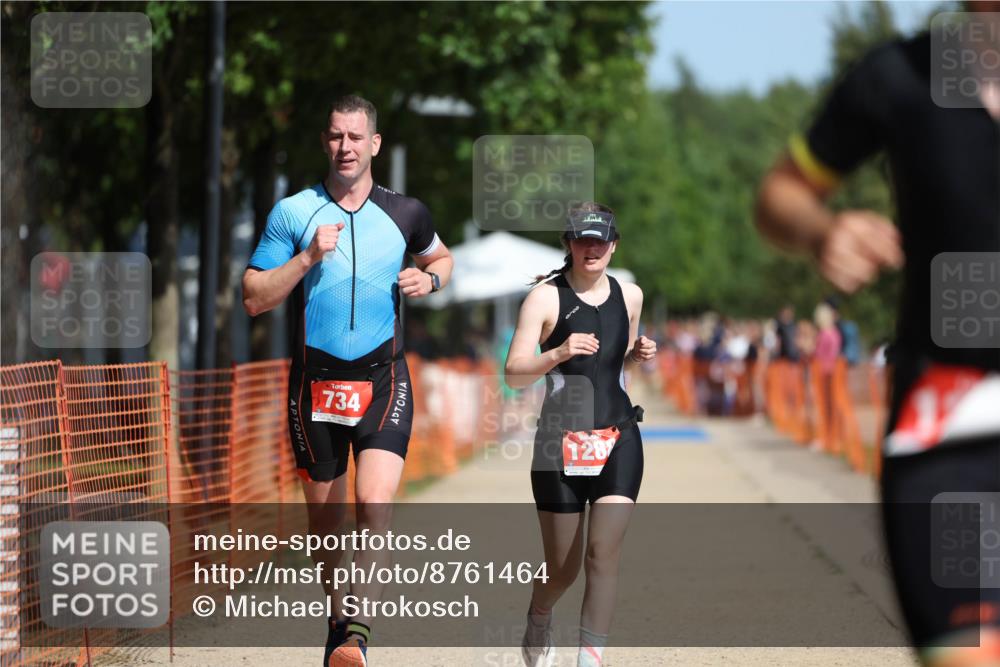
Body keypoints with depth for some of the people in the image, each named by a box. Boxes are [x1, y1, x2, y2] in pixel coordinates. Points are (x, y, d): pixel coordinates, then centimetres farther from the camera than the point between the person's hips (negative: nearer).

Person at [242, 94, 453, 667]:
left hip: (383, 381, -1)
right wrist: (308, 258, -15)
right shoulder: (292, 213, 0)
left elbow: (441, 257, 26)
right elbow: (254, 299, -2)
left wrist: (430, 279, 3)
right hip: (316, 380, 1)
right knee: (325, 514, 9)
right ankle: (338, 616, 29)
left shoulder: (405, 213, 5)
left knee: (375, 502, -19)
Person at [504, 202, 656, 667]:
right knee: (562, 569, 6)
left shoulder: (630, 295, 7)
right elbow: (514, 375, -12)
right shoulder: (546, 297, -7)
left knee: (604, 551, -14)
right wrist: (559, 353, -28)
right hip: (560, 439, -3)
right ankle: (538, 621, 39)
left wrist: (638, 354, 3)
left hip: (618, 439, 3)